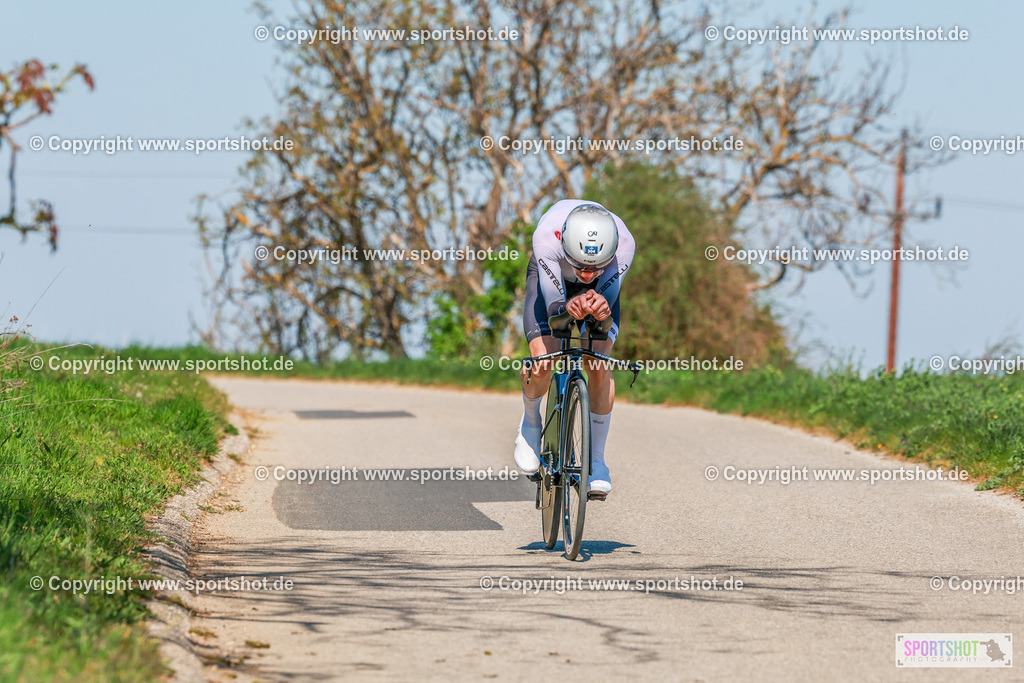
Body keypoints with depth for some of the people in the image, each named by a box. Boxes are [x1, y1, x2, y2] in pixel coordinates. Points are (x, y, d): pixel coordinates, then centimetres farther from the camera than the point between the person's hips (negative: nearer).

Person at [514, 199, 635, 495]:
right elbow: (553, 303, -37)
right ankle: (531, 422, 16)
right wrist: (568, 307, -61)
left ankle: (596, 459, -2)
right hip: (551, 275, -1)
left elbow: (607, 297, -33)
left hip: (601, 287, 1)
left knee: (598, 366, -18)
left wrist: (601, 309, -58)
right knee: (542, 362, -18)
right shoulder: (546, 236, -43)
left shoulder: (624, 244, -40)